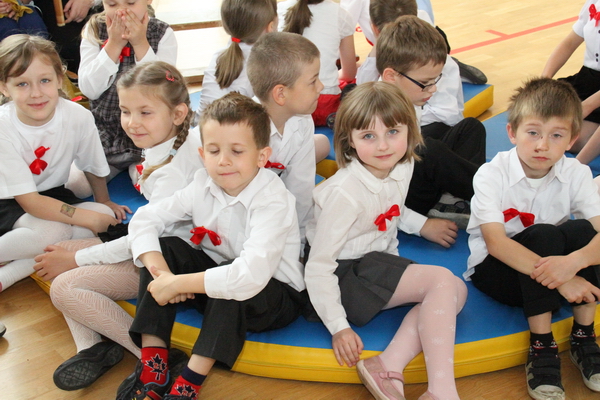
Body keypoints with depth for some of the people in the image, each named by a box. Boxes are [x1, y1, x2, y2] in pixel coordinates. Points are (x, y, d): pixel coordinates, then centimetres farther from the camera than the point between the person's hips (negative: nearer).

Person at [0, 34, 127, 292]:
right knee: (52, 231, -33)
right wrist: (89, 217, -29)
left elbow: (93, 167, 2)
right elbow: (30, 202, -25)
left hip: (52, 194, 5)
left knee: (104, 214, -22)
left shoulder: (79, 117, -19)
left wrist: (103, 203, 15)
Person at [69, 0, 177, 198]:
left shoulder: (163, 34, -3)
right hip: (103, 131, 2)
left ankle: (135, 167, 9)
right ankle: (116, 166, 14)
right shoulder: (94, 30, -1)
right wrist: (114, 43, -16)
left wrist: (141, 44, -19)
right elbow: (89, 89, -9)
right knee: (74, 184, -14)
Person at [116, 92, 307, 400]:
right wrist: (161, 272, -24)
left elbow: (252, 274, -41)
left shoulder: (272, 201, -28)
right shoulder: (203, 186, -10)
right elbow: (144, 219, -6)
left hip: (276, 296, -6)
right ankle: (152, 365, -14)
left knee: (233, 286, -36)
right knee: (164, 249, -12)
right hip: (215, 281, 6)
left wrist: (175, 284, -33)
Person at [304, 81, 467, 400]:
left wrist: (423, 225, 13)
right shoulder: (345, 193, -24)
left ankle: (388, 367, -20)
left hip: (380, 261, 9)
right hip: (346, 275, -8)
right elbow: (318, 266, -22)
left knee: (456, 291, -6)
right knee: (443, 280, -18)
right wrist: (338, 327, -23)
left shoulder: (403, 167, 0)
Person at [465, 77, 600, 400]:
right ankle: (541, 347, -24)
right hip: (493, 269, -3)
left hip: (546, 271, 3)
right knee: (544, 235, -31)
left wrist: (573, 262, -44)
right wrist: (558, 279, -39)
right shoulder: (491, 175, -17)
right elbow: (495, 243, -28)